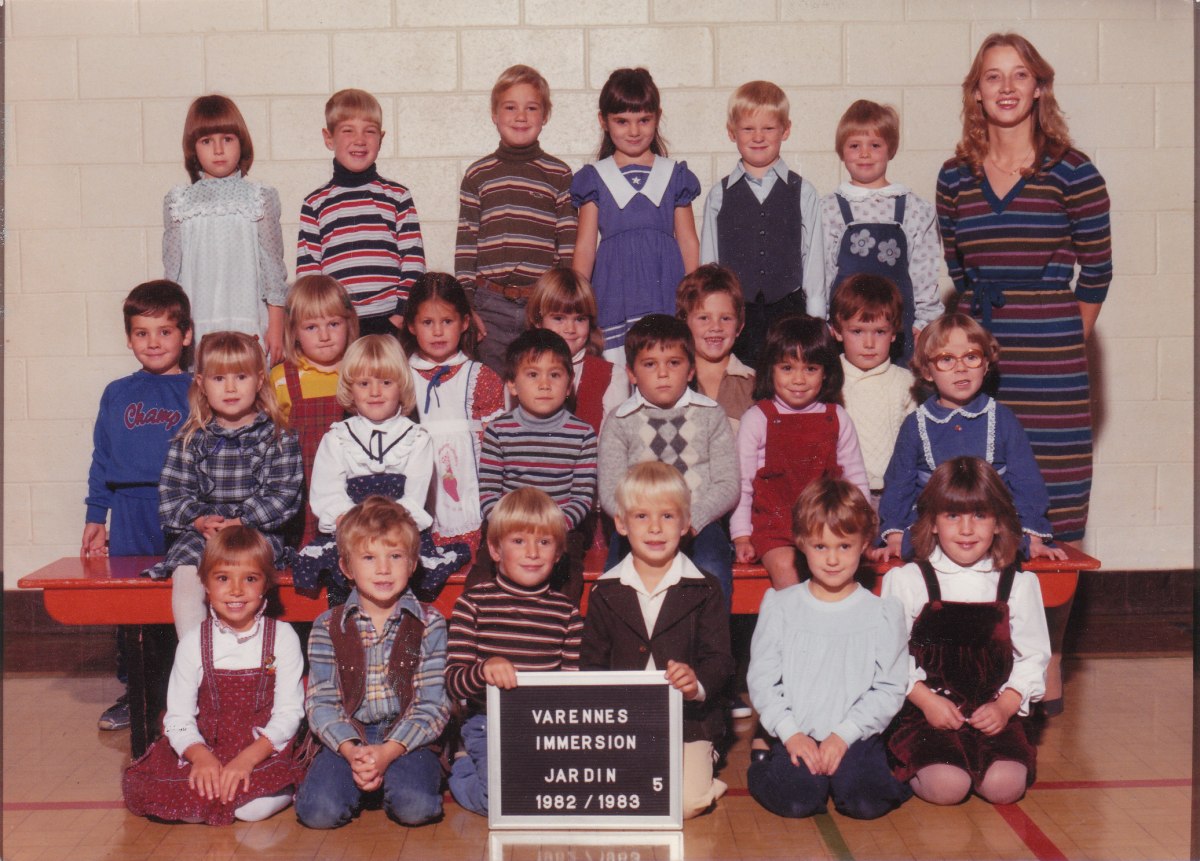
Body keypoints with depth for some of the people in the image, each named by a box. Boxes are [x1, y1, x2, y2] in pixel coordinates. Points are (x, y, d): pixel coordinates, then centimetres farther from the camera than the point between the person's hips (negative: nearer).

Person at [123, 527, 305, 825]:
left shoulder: (282, 637, -1)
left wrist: (248, 758, -20)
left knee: (258, 807, -32)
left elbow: (289, 713, -5)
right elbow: (178, 717, -2)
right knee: (136, 787, -22)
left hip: (264, 752, -2)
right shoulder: (194, 643, 2)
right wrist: (201, 757, -22)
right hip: (205, 749, 2)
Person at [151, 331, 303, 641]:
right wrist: (199, 520, -13)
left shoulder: (278, 438, 5)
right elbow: (171, 492, 6)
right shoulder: (190, 440, 12)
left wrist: (242, 522, -14)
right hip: (198, 533, 2)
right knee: (185, 578, -25)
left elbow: (284, 494, -3)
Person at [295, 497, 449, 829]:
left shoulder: (429, 624, 1)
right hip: (346, 739, 1)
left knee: (416, 808, -29)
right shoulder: (327, 628, 4)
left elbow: (433, 704, -4)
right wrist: (351, 751, -18)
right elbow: (321, 702, -1)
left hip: (405, 739, -1)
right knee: (318, 811, -24)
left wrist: (389, 751, -18)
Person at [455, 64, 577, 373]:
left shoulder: (559, 175, 5)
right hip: (491, 306, 1)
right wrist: (466, 306, 2)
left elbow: (569, 246, 5)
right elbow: (465, 244, 7)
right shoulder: (477, 175, 8)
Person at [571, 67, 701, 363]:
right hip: (613, 291, -1)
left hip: (666, 291, 1)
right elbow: (585, 246, 8)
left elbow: (688, 242, 13)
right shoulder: (594, 178, 10)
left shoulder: (674, 175, 12)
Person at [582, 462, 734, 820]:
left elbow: (720, 659, -2)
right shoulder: (604, 592, 8)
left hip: (688, 724, -1)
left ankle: (701, 767, 11)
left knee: (685, 803, -21)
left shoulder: (704, 589, 2)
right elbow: (592, 663, 11)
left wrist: (698, 683, -25)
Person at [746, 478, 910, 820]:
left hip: (856, 736, 0)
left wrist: (844, 735, -11)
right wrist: (790, 734, -9)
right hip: (797, 737, 0)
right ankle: (767, 761, 8)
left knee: (866, 802, -24)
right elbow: (761, 679, 4)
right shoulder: (779, 606, 5)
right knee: (795, 801, -24)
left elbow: (890, 689, 0)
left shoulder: (882, 614, 3)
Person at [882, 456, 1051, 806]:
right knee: (946, 787, -22)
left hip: (994, 714, 2)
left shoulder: (1019, 585, 7)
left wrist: (1005, 705, -8)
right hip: (927, 711, -2)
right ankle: (912, 764, 10)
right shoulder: (906, 581, 1)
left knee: (1004, 785, -21)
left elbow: (1034, 656, 6)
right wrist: (927, 700, -12)